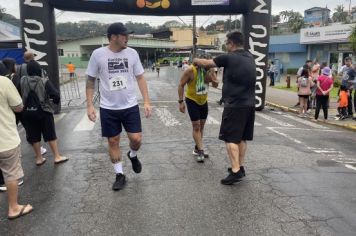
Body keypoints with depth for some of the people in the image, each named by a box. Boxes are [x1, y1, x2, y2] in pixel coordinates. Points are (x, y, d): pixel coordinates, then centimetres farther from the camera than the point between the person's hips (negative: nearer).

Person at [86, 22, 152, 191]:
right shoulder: (98, 54, -8)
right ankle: (120, 175, 25)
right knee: (113, 141, 8)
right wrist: (89, 105, -5)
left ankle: (133, 156, 34)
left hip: (130, 106, 1)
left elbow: (140, 78, 4)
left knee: (136, 139, -2)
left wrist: (146, 101, -3)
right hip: (108, 108, -1)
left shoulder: (132, 53, -2)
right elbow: (90, 81, 0)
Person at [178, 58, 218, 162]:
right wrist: (181, 101, -19)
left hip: (203, 101, 6)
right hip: (192, 100, -6)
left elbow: (216, 85, -3)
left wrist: (211, 79, -25)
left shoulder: (210, 69, -9)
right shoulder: (190, 70, -24)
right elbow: (181, 85, -17)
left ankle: (197, 149, 27)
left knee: (201, 125, 13)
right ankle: (200, 151, -2)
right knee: (196, 126, -7)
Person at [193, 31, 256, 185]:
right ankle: (240, 167, 21)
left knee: (231, 138, -3)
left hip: (234, 105, -7)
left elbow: (206, 63, 2)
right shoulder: (250, 58, 13)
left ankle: (235, 171, -6)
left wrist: (196, 61, 23)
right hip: (249, 104, 8)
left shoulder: (229, 58, -9)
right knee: (242, 137, 14)